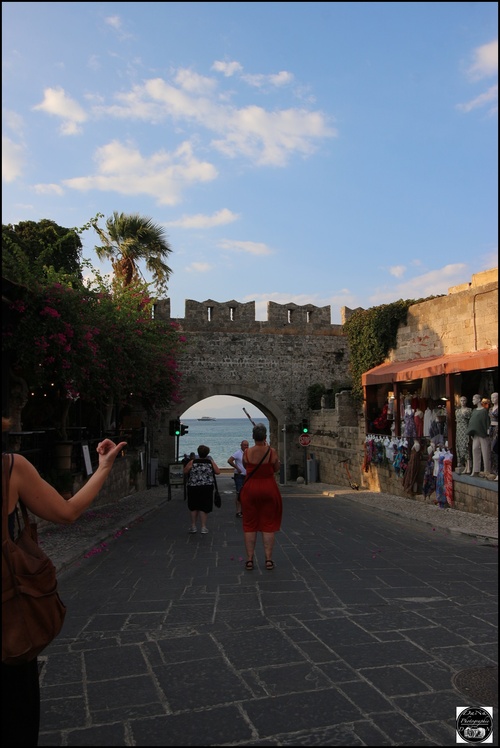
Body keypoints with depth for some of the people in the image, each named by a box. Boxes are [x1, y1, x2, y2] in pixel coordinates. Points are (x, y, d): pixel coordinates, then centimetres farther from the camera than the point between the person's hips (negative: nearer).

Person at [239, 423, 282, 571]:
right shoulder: (272, 452, -10)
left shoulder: (247, 452, -8)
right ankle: (269, 560, 11)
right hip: (269, 489, 0)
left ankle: (249, 560, 12)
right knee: (268, 525, 8)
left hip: (250, 489, 1)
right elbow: (276, 469, 6)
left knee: (249, 525, 9)